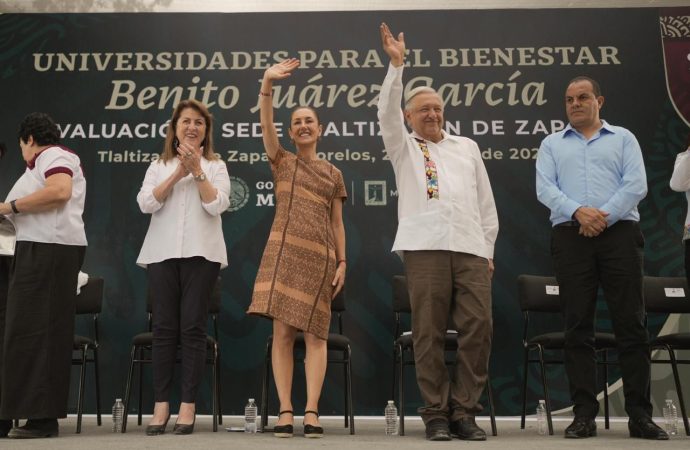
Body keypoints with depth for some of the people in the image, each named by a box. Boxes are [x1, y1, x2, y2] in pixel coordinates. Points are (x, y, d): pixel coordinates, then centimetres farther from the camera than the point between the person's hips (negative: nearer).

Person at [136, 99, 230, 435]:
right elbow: (146, 203, -1)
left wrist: (197, 170, -8)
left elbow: (217, 205, -4)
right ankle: (161, 405, 7)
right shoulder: (158, 166, 15)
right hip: (162, 253, 2)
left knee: (193, 328, -2)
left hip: (201, 253, -1)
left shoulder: (216, 166, 11)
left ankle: (188, 405, 3)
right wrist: (179, 173, -7)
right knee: (164, 328, 1)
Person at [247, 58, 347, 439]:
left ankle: (311, 412, -1)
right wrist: (267, 82, -19)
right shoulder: (281, 162, 11)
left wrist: (342, 263, 2)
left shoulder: (334, 174, 14)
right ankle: (285, 411, -2)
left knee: (315, 335, -2)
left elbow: (337, 223, 12)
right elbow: (266, 123, -5)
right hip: (283, 251, -1)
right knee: (282, 332, -5)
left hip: (320, 256, 1)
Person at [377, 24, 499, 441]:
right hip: (425, 246, -2)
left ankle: (464, 411, 6)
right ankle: (436, 414, 6)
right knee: (430, 333, -3)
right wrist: (397, 64, -11)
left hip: (471, 248, 3)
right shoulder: (404, 147, 17)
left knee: (479, 327, -5)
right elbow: (387, 111, -1)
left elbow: (486, 201, 21)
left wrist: (489, 247, 13)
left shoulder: (467, 147, 23)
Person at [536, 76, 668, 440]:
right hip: (570, 237, 1)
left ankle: (639, 414, 4)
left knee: (631, 324, -3)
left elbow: (636, 184, 1)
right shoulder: (552, 144, 17)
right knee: (578, 326, 0)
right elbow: (545, 188, 2)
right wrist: (578, 212, -15)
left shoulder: (623, 138, 15)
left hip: (619, 233, 0)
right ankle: (584, 414, 5)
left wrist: (604, 217, -12)